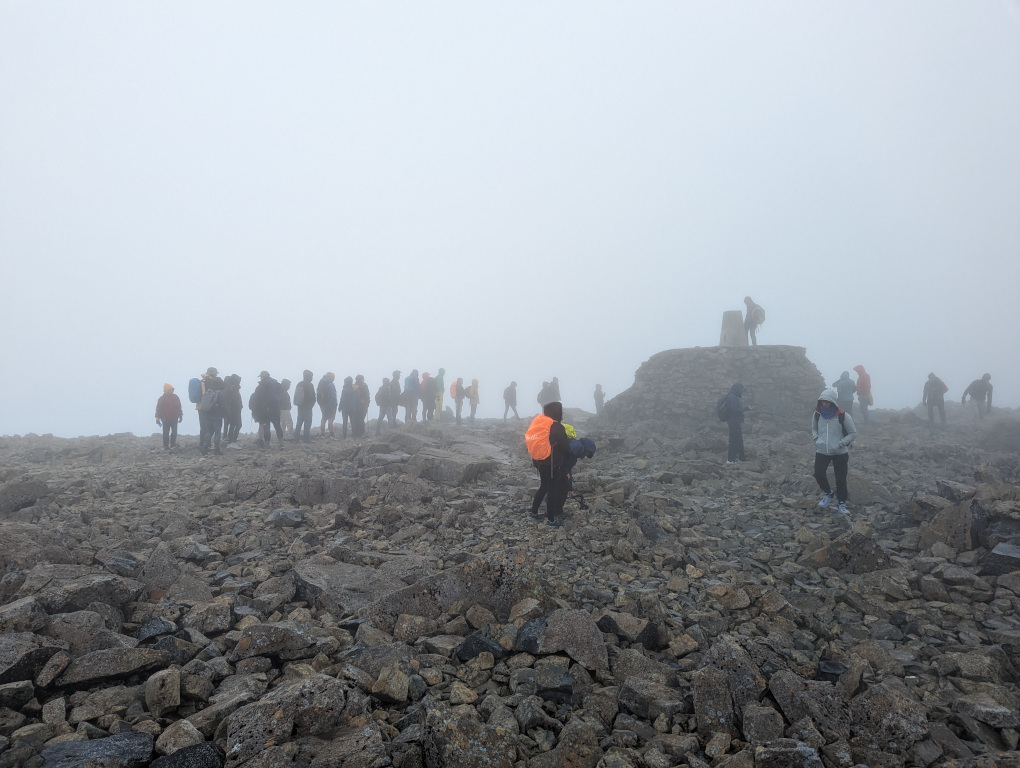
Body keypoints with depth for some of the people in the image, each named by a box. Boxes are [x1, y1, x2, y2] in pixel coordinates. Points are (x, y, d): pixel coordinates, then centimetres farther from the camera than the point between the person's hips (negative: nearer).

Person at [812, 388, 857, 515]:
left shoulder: (843, 416, -15)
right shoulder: (817, 414, -4)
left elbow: (853, 433, -5)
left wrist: (840, 443, -15)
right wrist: (816, 438, -2)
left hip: (840, 453, -3)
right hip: (822, 451, 3)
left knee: (841, 479, 4)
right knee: (818, 474, 3)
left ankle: (842, 503, 21)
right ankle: (828, 495, 30)